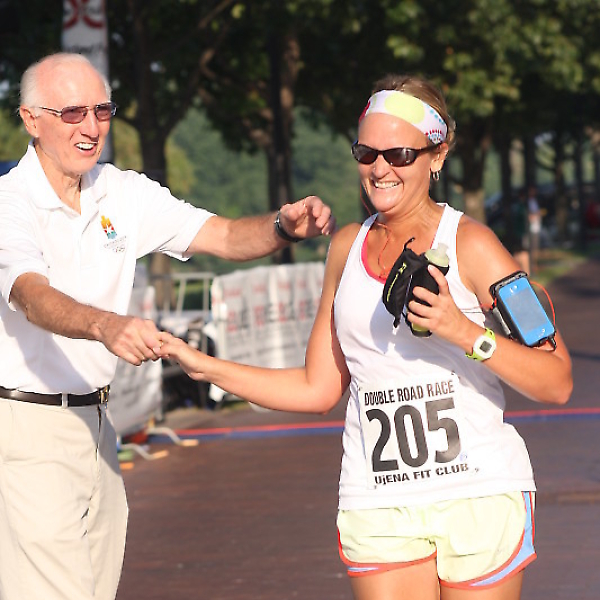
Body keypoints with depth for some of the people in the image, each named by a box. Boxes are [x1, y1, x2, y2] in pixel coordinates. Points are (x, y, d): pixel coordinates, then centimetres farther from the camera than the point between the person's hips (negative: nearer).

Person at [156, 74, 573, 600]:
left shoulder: (470, 245, -3)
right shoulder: (348, 247, 13)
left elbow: (557, 384, -8)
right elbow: (318, 389, 19)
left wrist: (463, 331, -20)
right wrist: (206, 367, 14)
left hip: (480, 497, -3)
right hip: (379, 506, 3)